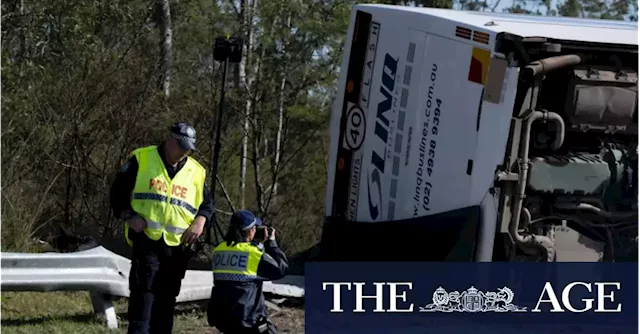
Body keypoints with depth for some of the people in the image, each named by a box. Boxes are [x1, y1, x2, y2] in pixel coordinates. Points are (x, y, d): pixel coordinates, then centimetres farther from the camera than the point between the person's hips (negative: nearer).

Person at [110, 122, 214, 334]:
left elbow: (207, 203, 19)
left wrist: (200, 221, -2)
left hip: (178, 246, 4)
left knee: (167, 298, 9)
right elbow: (118, 191, 3)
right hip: (146, 240, -4)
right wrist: (129, 216, -12)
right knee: (143, 293, -13)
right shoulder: (141, 160, 1)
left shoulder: (196, 172, 11)